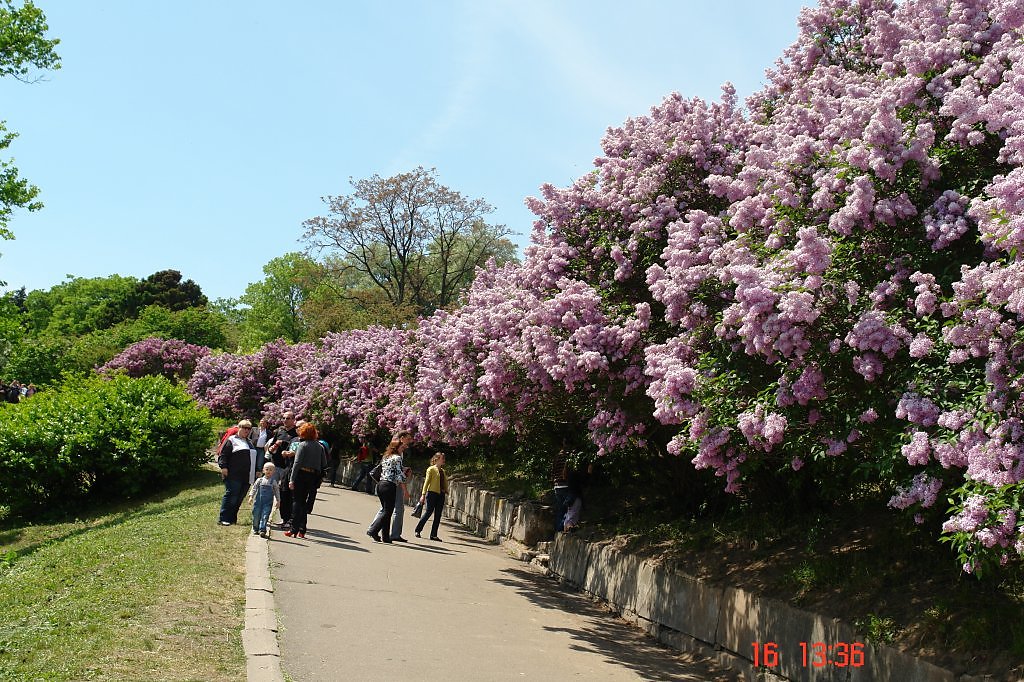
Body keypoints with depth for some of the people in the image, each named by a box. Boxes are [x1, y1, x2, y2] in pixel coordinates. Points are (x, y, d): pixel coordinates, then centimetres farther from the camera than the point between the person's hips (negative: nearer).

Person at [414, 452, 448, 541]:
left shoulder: (442, 471, 17)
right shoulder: (431, 469, -2)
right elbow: (427, 481, -7)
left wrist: (446, 491, 6)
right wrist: (423, 494, -12)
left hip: (441, 494, 6)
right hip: (432, 493, -6)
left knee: (438, 515, 4)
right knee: (428, 512, -6)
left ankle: (433, 535, 8)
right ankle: (417, 530, 9)